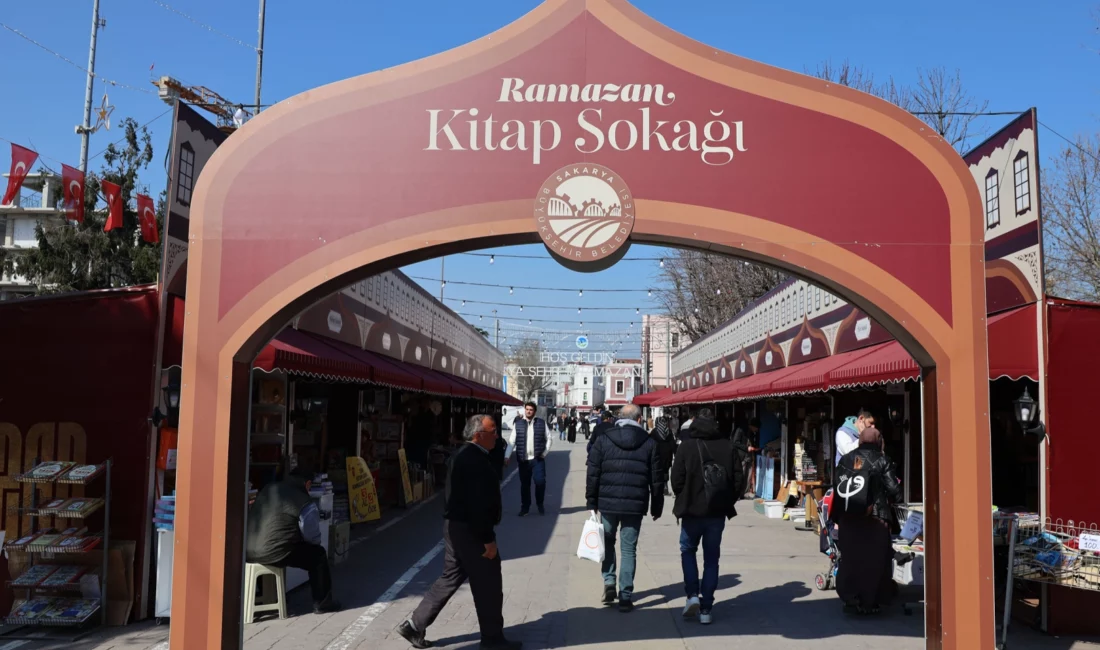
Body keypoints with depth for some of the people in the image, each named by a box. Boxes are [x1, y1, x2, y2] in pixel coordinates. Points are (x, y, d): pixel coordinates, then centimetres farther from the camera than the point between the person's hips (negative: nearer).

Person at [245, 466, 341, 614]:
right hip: (272, 554, -7)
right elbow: (313, 538, 0)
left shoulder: (267, 489, 12)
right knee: (319, 554, 13)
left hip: (247, 551, 7)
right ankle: (322, 603, 20)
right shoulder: (305, 503, -8)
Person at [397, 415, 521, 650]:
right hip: (470, 531, -10)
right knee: (488, 585, 3)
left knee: (450, 578, 16)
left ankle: (415, 625, 19)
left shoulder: (463, 456, 11)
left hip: (456, 526, 10)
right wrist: (488, 539, -21)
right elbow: (479, 504, -25)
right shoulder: (476, 460, -21)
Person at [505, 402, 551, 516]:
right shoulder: (517, 424, 3)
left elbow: (549, 439, 8)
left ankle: (540, 504, 17)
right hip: (523, 459, 1)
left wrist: (545, 452, -1)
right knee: (524, 484, 7)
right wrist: (507, 456, -12)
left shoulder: (541, 423, 3)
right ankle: (525, 507, 19)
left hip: (538, 459, -1)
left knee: (540, 481, -7)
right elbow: (511, 441, -3)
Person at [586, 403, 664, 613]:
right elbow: (656, 479, 4)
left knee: (608, 542, 21)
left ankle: (609, 582, 10)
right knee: (629, 549, 8)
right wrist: (656, 507, 12)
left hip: (607, 502, 0)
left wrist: (592, 503, 3)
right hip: (635, 505, 0)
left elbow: (593, 474, -1)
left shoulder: (603, 440, 1)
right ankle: (625, 597, 7)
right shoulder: (649, 443, 3)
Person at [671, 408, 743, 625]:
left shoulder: (687, 447, -9)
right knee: (711, 559, 11)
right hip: (718, 512, 2)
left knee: (688, 551, 19)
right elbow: (739, 481, 0)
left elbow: (677, 480, -9)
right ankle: (706, 609, 10)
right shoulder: (728, 447, -2)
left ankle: (693, 595, 2)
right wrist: (726, 502, 13)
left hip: (692, 510, -2)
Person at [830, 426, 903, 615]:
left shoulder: (845, 460, 8)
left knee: (850, 558, 11)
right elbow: (894, 490, -7)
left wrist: (837, 516, 15)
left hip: (848, 517, 4)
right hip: (875, 518, -3)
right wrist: (890, 499, 15)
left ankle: (850, 598, 15)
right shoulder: (882, 461, -3)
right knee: (874, 560, 5)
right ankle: (870, 601, 8)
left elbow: (837, 488, 8)